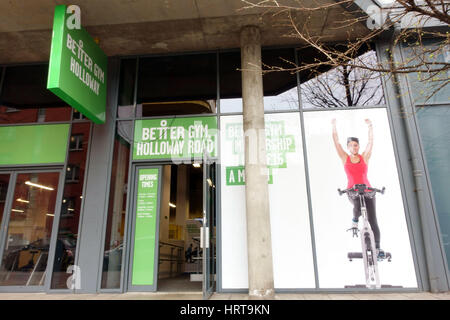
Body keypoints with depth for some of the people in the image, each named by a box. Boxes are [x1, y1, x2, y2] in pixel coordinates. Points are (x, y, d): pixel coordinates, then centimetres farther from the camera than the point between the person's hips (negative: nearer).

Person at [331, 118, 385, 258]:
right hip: (352, 191, -1)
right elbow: (336, 142, 3)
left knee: (372, 219, -6)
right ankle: (355, 220, 3)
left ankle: (377, 247, -1)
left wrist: (370, 126, -9)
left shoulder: (364, 157, 8)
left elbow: (371, 141, 0)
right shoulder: (345, 158, 6)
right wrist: (333, 126, 0)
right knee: (358, 206, -32)